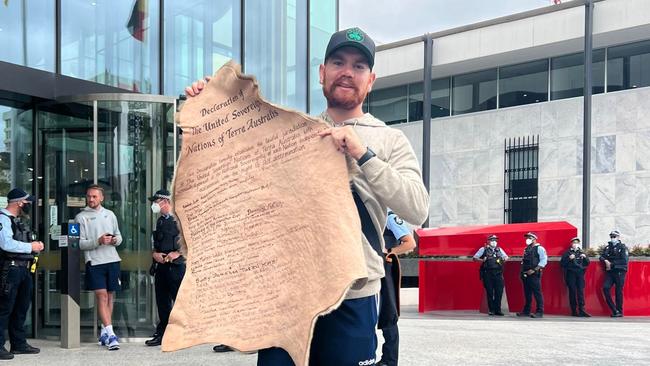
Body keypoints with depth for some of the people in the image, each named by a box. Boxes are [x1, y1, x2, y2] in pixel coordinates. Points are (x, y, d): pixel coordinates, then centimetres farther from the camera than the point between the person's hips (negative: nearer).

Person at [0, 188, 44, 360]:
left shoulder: (16, 220, 20)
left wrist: (34, 245, 11)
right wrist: (31, 247, -17)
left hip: (23, 269, 10)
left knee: (21, 307, 14)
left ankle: (19, 344, 23)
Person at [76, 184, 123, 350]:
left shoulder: (110, 214, 14)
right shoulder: (81, 217, 1)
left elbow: (119, 235, 19)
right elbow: (80, 243, -5)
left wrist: (116, 240, -4)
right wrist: (98, 241, -18)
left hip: (112, 260, 4)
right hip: (94, 261, -4)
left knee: (110, 296, 7)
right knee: (102, 296, -11)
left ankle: (104, 333, 17)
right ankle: (110, 334, -15)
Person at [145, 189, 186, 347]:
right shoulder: (160, 221, 17)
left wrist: (177, 253, -16)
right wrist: (155, 254, 5)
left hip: (176, 266, -8)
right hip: (161, 266, 8)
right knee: (162, 302, 11)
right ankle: (162, 334, 18)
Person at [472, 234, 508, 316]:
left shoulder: (499, 249, 16)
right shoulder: (483, 249, 6)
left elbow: (506, 256, 28)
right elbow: (475, 258, 5)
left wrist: (504, 259, 4)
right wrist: (482, 260, -13)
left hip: (498, 273, 3)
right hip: (487, 273, -3)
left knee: (499, 291, -2)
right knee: (490, 292, 0)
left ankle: (498, 310, 6)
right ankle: (491, 310, 8)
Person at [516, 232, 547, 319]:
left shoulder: (539, 248, -3)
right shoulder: (526, 249, 20)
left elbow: (543, 260, -13)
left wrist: (534, 270, -19)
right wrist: (522, 271, 11)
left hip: (534, 275, -7)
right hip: (525, 275, 7)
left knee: (537, 293, -8)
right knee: (527, 293, 10)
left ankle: (540, 312, -7)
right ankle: (526, 311, 16)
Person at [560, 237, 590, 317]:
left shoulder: (581, 253, 19)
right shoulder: (567, 253, 10)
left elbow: (587, 263, 17)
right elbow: (562, 263, 2)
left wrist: (585, 257, -2)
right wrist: (569, 258, -12)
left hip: (580, 274, 2)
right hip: (571, 274, -2)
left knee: (581, 292, -7)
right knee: (572, 292, -4)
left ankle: (582, 310, -8)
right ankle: (574, 311, -1)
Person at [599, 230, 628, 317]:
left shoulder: (623, 247, 0)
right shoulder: (607, 247, 16)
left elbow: (624, 261, -9)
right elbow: (602, 257, 14)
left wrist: (612, 264, -11)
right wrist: (605, 261, -9)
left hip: (619, 272, -4)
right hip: (610, 272, 4)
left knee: (618, 291, -3)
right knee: (605, 288, -11)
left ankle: (619, 312, 8)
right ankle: (614, 310, -3)